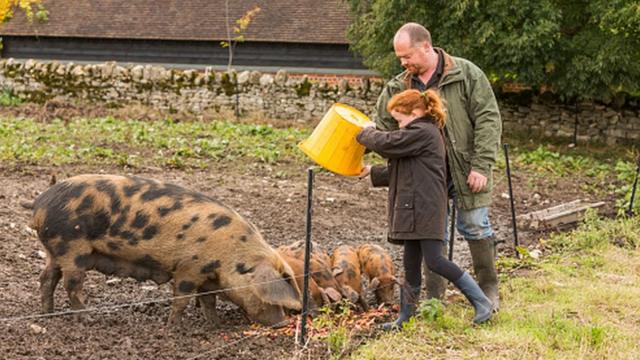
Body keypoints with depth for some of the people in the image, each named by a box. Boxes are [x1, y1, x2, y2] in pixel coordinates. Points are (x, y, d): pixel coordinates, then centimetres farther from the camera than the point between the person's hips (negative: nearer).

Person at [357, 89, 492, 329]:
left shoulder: (422, 132, -12)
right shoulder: (423, 133, 23)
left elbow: (386, 143, -15)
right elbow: (397, 170, 30)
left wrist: (366, 132, 4)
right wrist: (372, 173, 28)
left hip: (425, 208, -11)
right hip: (414, 210, 11)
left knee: (434, 260, -12)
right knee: (411, 263, 11)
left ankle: (481, 302, -7)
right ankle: (405, 317, 15)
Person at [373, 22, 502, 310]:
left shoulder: (466, 74, -8)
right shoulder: (399, 87, 4)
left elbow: (488, 120, -10)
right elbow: (380, 126, 6)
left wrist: (482, 166, -16)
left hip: (465, 169, -3)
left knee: (474, 227, 4)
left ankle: (489, 289, 22)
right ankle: (434, 297, 16)